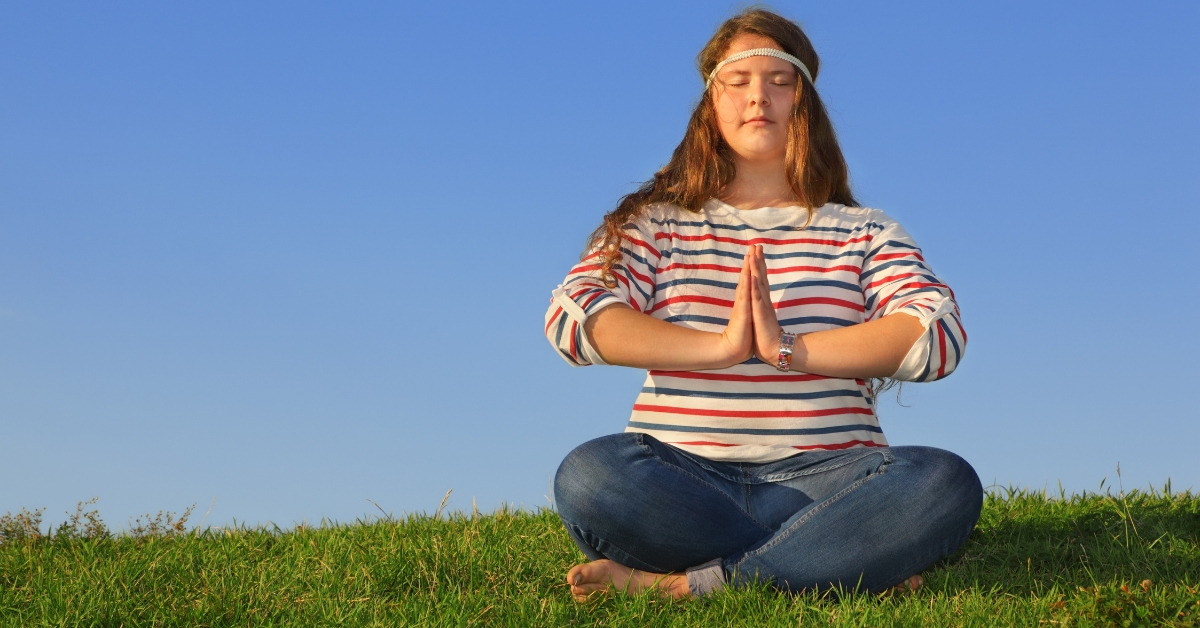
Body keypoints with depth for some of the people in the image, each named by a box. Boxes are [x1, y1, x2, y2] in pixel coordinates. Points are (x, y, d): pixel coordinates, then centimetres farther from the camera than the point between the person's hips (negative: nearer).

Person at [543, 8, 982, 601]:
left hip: (825, 474, 1)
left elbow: (940, 335, -3)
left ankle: (679, 585, -27)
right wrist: (722, 347, -14)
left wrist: (787, 348, -13)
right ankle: (841, 563, -25)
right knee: (588, 474, -34)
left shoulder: (863, 232, 16)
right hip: (684, 475, 0)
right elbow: (571, 317, -4)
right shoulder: (658, 222, 15)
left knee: (947, 485, -31)